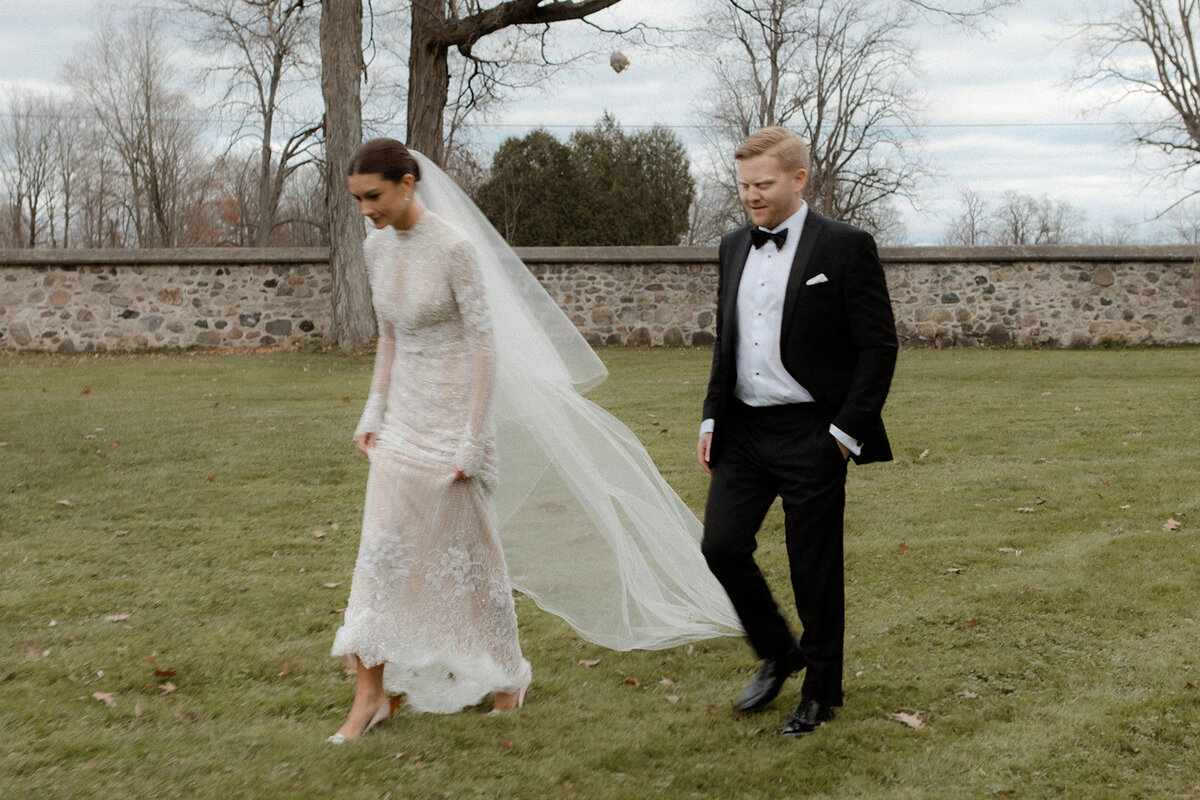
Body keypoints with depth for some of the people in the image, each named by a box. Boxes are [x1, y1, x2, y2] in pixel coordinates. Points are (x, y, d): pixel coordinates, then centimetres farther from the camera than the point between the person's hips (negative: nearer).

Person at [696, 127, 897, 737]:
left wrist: (846, 430, -12)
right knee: (721, 547, 0)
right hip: (743, 429, 6)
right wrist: (712, 418, 11)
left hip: (810, 434, -5)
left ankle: (821, 692, 22)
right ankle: (778, 653, 25)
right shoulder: (733, 247, 11)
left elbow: (879, 347, -8)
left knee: (815, 570, 3)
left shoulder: (845, 247, -8)